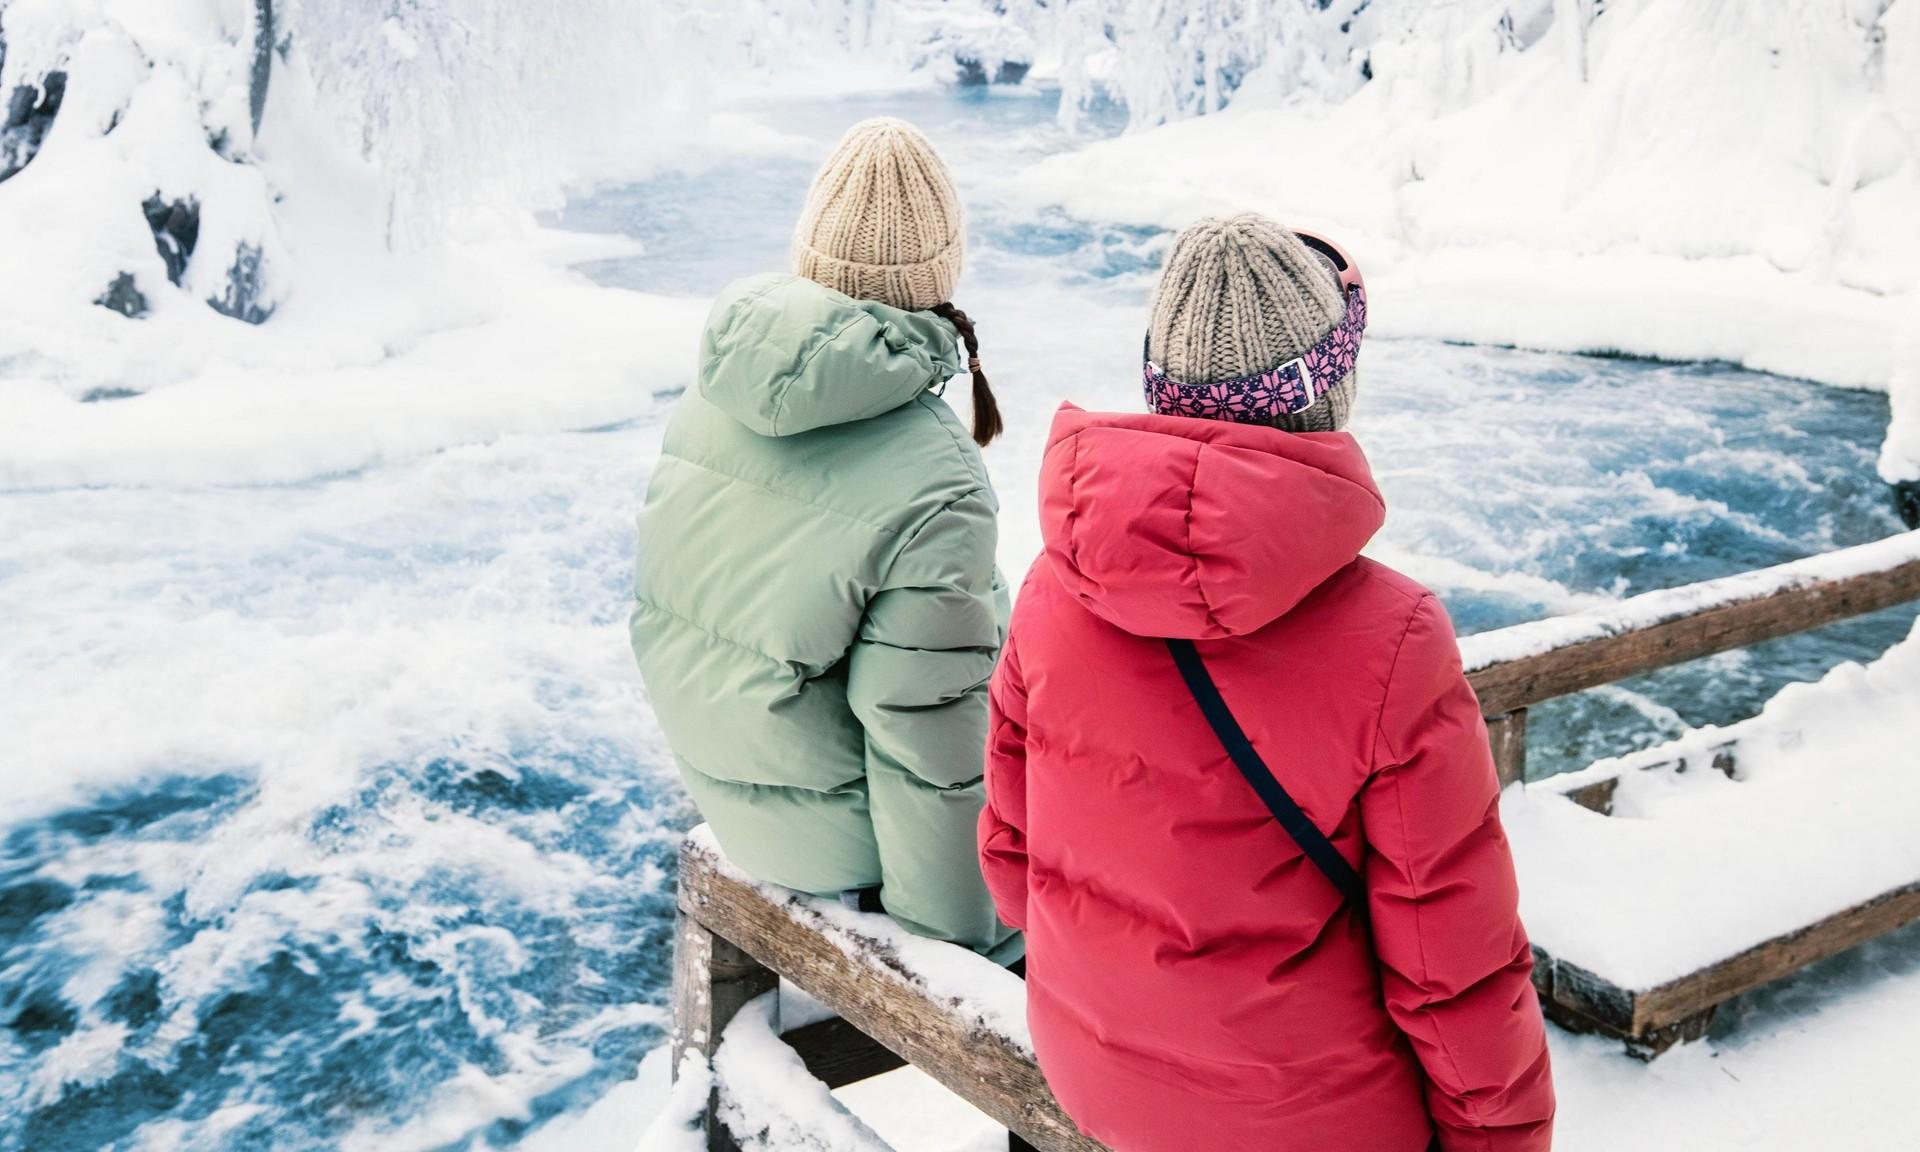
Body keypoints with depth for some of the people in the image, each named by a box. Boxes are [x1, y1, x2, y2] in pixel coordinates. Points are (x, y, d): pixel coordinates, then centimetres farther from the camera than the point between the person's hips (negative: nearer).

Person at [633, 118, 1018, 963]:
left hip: (716, 786, 7)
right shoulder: (934, 483, -27)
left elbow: (663, 605, 7)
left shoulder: (708, 403, -6)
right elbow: (928, 746, -25)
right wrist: (956, 939, -12)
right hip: (837, 836, -7)